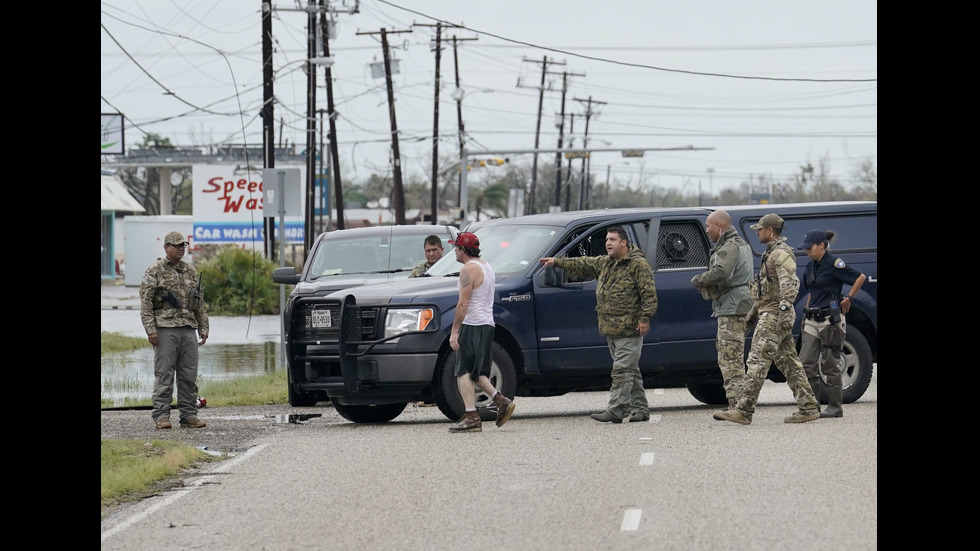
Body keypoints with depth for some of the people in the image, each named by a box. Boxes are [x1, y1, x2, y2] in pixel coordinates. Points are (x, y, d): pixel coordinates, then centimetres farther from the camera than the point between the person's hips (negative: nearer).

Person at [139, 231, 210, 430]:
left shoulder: (190, 271, 16)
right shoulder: (155, 271, 0)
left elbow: (200, 303, 20)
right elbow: (145, 303, -5)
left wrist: (203, 327, 14)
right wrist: (150, 329, -13)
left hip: (188, 329, 5)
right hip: (165, 329, -5)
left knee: (189, 375, 4)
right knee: (164, 374, -4)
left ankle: (188, 415, 9)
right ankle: (161, 415, -1)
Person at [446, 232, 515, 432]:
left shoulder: (469, 269, -12)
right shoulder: (486, 267, 19)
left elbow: (463, 304, -18)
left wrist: (454, 330, -18)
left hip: (472, 325, -10)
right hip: (487, 324, 10)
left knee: (463, 372, -9)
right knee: (477, 373, 15)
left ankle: (471, 417, -16)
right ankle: (501, 401, 0)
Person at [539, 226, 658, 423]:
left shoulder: (638, 264, -8)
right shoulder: (603, 263, 17)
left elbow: (649, 294, -12)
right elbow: (582, 264, 27)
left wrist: (644, 318, -18)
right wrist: (557, 262, 25)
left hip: (629, 329, -8)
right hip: (610, 329, 8)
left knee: (622, 370, -10)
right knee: (630, 371, 11)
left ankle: (615, 410, -13)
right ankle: (640, 409, 16)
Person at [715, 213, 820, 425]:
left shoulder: (782, 254, -13)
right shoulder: (771, 253, 21)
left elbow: (790, 283, -25)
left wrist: (785, 307, -35)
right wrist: (754, 310, 33)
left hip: (774, 316, -11)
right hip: (768, 314, 11)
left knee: (757, 361, -12)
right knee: (788, 362, 9)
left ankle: (743, 411, -15)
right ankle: (808, 407, 9)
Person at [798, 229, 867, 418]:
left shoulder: (833, 264, -10)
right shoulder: (811, 267, 13)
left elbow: (860, 277, -9)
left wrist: (849, 298, -8)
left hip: (831, 320, -8)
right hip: (812, 321, 8)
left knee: (830, 365, -3)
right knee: (806, 364, 1)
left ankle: (835, 407, 5)